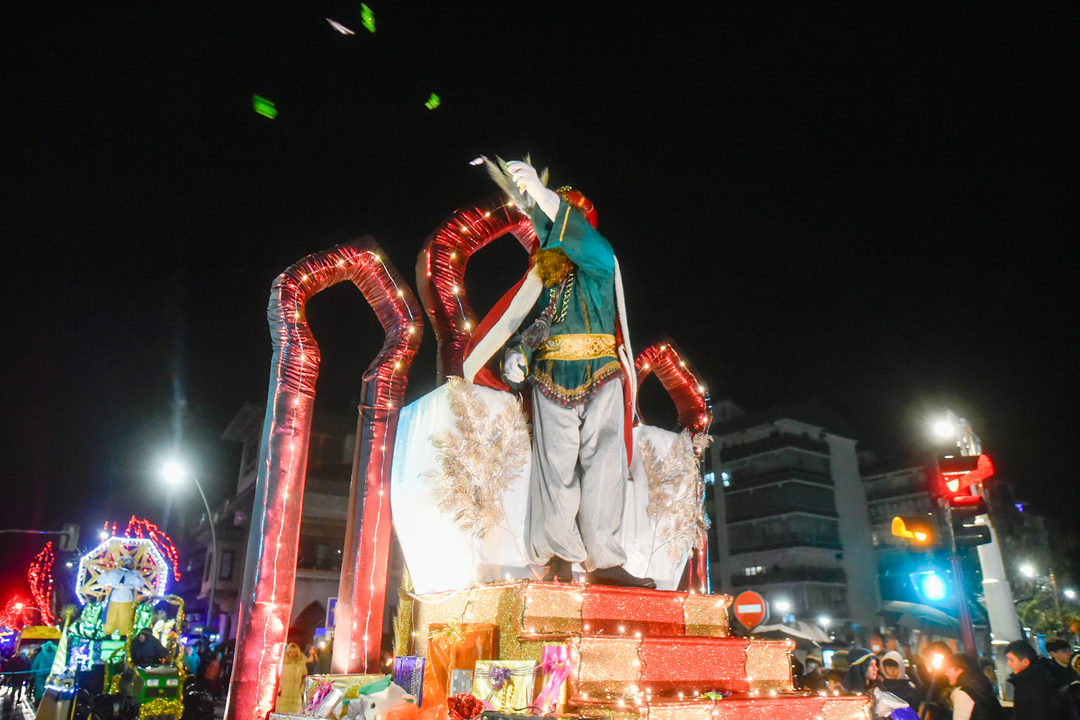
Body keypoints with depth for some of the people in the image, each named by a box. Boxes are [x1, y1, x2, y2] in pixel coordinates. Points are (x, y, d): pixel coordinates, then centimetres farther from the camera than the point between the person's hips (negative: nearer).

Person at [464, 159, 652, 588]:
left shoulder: (598, 266, 6)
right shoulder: (541, 274, 17)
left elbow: (586, 240, -16)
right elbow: (518, 319, 13)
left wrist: (540, 191, -23)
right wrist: (514, 354, -8)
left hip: (601, 376, -2)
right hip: (551, 378, 2)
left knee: (603, 460, -11)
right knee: (556, 465, -5)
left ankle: (603, 559, -11)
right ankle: (559, 558, -2)